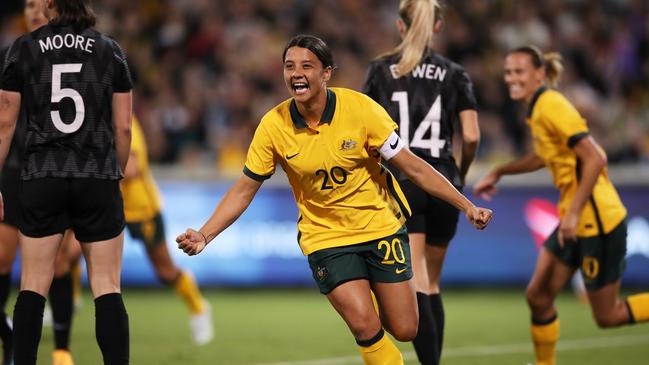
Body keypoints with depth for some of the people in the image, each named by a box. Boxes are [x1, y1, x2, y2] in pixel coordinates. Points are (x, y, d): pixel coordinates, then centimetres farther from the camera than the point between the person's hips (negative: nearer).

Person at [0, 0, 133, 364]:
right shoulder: (110, 50, 4)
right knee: (107, 287, 2)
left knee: (33, 287, 6)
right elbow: (123, 126, 4)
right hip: (98, 178, 0)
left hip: (42, 180, 0)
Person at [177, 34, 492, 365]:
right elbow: (244, 189, -2)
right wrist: (203, 235, -13)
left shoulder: (360, 108, -16)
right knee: (365, 326, -19)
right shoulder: (273, 126, -12)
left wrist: (466, 206, -14)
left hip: (380, 226, 0)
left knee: (404, 331, 1)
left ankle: (373, 296, 35)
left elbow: (413, 167, -10)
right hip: (324, 236, 0)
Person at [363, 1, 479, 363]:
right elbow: (471, 137, -1)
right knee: (432, 283, 17)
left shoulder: (381, 69, 4)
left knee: (415, 284, -10)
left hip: (400, 183, -2)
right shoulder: (455, 74, 5)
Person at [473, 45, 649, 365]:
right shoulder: (537, 108, 9)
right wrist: (499, 172, 27)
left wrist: (574, 212, -27)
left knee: (607, 316, 0)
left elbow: (594, 159, -25)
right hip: (575, 220, 9)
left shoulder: (551, 107, -19)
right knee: (538, 296, 8)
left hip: (597, 220, -9)